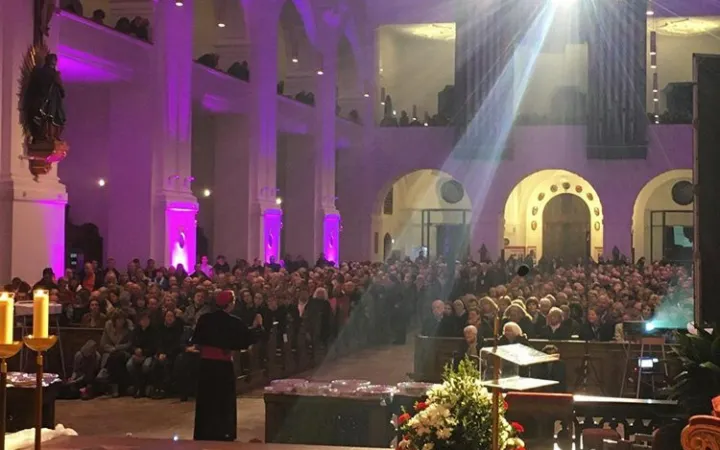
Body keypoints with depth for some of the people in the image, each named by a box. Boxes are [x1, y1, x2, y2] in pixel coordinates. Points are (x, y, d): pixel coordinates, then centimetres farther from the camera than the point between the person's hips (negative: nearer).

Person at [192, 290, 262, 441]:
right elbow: (248, 339, -2)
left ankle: (203, 434, 18)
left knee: (206, 399, 13)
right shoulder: (235, 322, -11)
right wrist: (257, 326, 12)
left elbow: (196, 342, 3)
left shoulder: (204, 319, -2)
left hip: (206, 363, 3)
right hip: (224, 364, -3)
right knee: (224, 400, 9)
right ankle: (223, 433, 11)